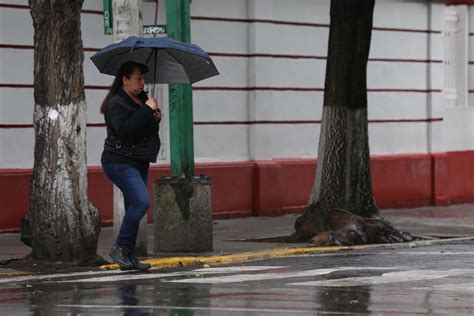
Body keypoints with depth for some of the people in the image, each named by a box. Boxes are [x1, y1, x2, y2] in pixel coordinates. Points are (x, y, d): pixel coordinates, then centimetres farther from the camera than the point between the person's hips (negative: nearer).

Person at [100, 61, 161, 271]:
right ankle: (119, 247, -10)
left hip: (139, 163, 9)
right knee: (141, 202, -21)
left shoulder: (141, 99, 14)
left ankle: (129, 257, 11)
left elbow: (148, 130, 26)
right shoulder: (116, 104, -13)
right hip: (120, 162, -9)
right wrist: (147, 110, -25)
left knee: (134, 208, 7)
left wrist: (155, 118, 4)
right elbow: (125, 130, -28)